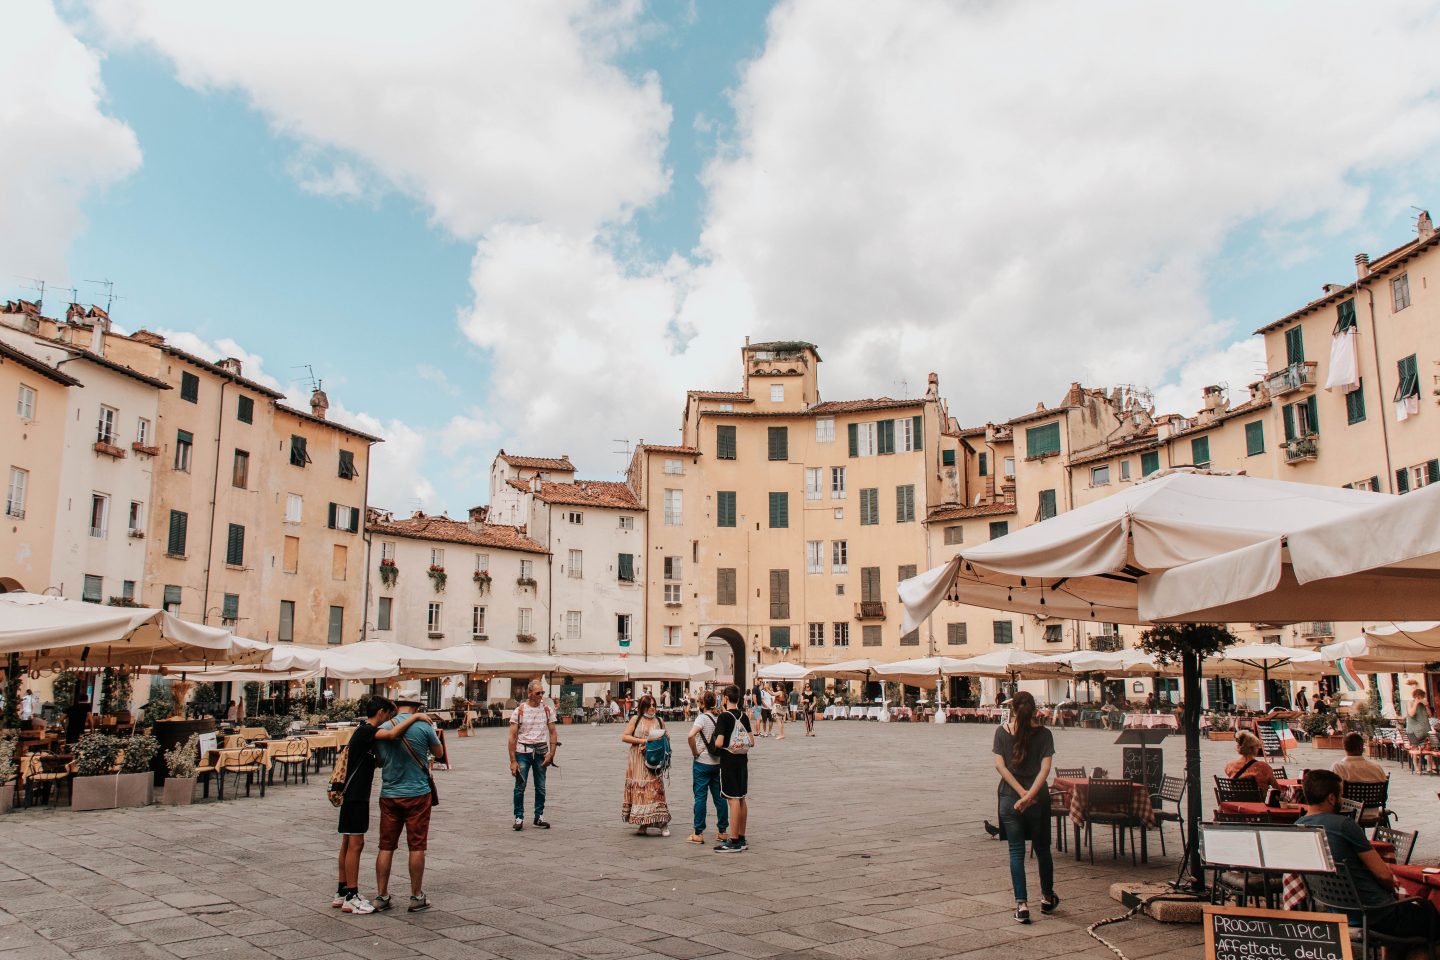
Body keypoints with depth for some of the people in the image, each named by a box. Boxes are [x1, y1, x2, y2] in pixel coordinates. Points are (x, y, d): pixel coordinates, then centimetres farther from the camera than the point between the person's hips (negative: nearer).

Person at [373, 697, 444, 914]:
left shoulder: (383, 728, -3)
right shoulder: (423, 726, -9)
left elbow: (378, 759, 6)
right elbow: (439, 753, 4)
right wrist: (436, 738, 21)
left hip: (389, 795, 3)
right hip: (418, 793, -2)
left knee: (386, 847, 11)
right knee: (417, 846, 5)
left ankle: (381, 896, 15)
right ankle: (416, 897, 12)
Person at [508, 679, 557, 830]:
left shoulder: (548, 710, 3)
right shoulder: (519, 711, -4)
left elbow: (553, 733, 6)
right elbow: (512, 737, -4)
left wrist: (551, 754, -6)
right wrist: (513, 761, -9)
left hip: (541, 751, 2)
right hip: (523, 751, -2)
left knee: (541, 787, 8)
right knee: (520, 786, -2)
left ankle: (539, 816, 20)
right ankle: (519, 817, 10)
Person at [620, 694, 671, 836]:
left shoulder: (659, 721, 8)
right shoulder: (636, 720, 3)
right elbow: (624, 737, -2)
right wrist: (642, 741, -11)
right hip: (637, 761, 0)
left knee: (655, 790, -6)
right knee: (639, 790, 0)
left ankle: (663, 824, -1)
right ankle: (643, 824, 10)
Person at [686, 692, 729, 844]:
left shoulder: (702, 718, -12)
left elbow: (690, 736, -27)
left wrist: (695, 752, -14)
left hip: (702, 763, -5)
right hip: (718, 762, 6)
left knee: (700, 797, 0)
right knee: (719, 797, 10)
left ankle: (698, 834, 4)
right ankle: (723, 831, 14)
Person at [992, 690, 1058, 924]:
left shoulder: (1002, 732, -3)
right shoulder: (1044, 733, -5)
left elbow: (1000, 765, -10)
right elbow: (1045, 768, -14)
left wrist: (1021, 792, -12)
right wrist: (1030, 795, -18)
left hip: (1010, 799, 0)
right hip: (1039, 800, 0)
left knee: (1016, 852, 4)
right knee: (1042, 849, 17)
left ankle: (1022, 905, -3)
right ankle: (1047, 899, 32)